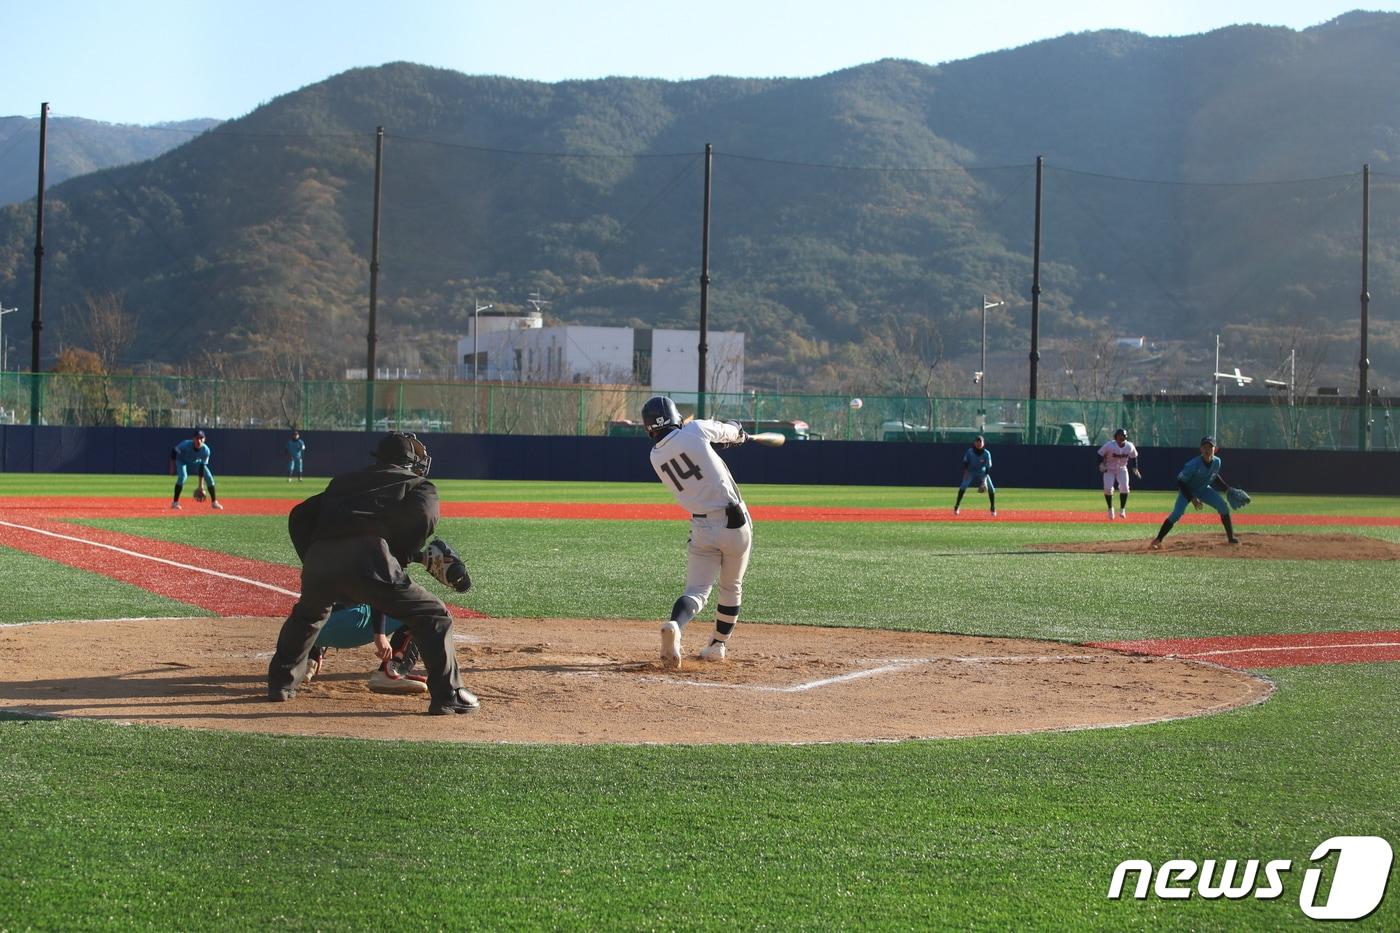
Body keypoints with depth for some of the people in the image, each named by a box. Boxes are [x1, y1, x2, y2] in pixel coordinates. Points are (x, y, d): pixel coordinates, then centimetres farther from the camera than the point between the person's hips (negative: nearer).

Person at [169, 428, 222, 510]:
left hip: (196, 463, 3)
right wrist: (173, 466, -21)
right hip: (182, 460, -3)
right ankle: (175, 503, -22)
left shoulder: (206, 450, -29)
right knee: (183, 476, -30)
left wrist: (200, 486, -23)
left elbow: (202, 467, -24)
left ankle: (214, 502, 8)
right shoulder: (186, 444, -37)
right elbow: (174, 450, -22)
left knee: (209, 477, -8)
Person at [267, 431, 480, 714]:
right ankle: (447, 696, 1)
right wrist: (399, 560, 11)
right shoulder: (420, 486, 24)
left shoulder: (343, 481, 37)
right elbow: (422, 519, 1)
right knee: (433, 617, 8)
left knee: (306, 615, 37)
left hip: (317, 563, 5)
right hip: (367, 560, -5)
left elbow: (299, 516, 27)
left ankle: (281, 684, 38)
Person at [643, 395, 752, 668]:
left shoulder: (656, 457, 4)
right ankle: (718, 645, 30)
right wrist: (739, 432, 35)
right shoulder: (696, 430, -8)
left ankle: (675, 626, -30)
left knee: (696, 592, 1)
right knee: (731, 588, 20)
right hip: (735, 523, -1)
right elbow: (728, 431, 10)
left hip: (702, 528, 2)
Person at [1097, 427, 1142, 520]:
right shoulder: (1109, 445, -19)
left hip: (1122, 469, 2)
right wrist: (1101, 465, -24)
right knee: (1108, 488, -17)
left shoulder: (1130, 446, -9)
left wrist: (1135, 469, 2)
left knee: (1124, 488, -16)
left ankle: (1122, 509, 1)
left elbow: (1134, 457, 8)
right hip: (1109, 470, -2)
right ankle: (1110, 509, 7)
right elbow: (1100, 454, -10)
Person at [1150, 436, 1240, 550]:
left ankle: (1231, 537, 6)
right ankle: (1157, 540, -21)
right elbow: (1180, 482, -25)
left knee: (1223, 506, -8)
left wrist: (1227, 489, 4)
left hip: (1204, 490, 6)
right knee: (1177, 513, -25)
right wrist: (1192, 499, -30)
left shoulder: (1217, 462, -14)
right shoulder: (1193, 465, -33)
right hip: (1187, 490, -5)